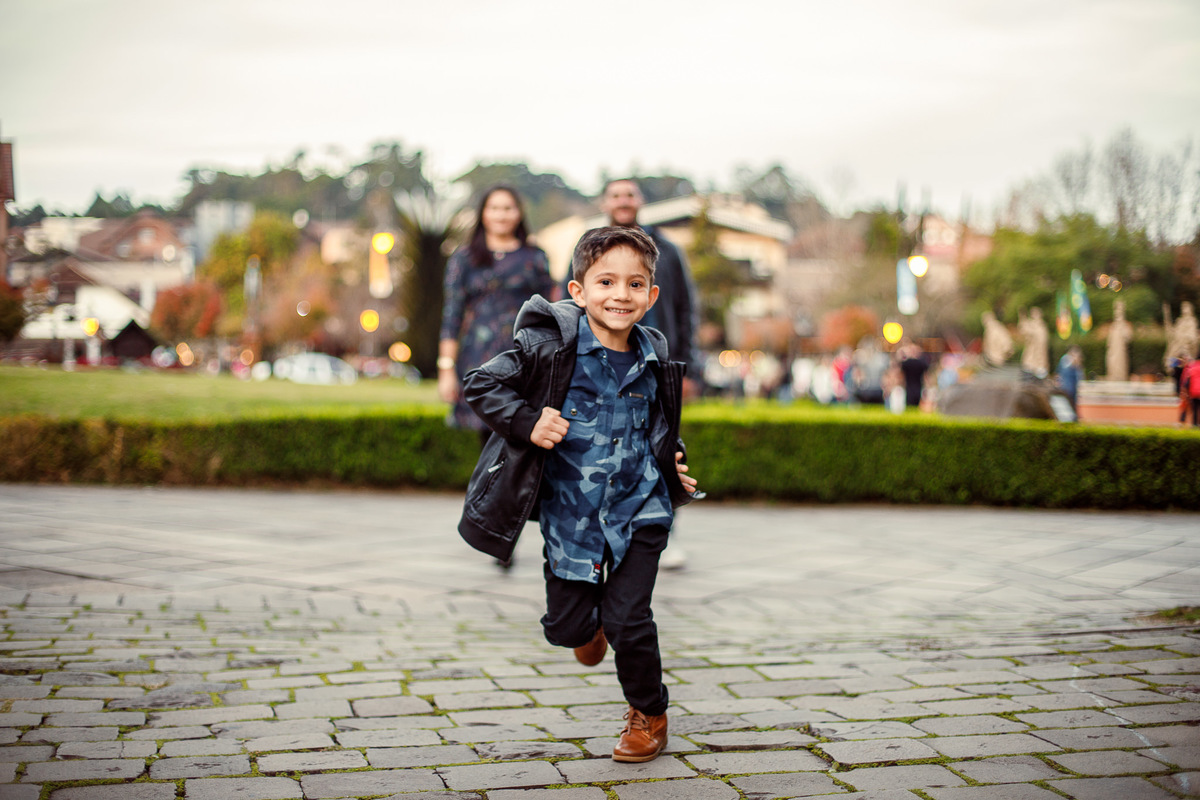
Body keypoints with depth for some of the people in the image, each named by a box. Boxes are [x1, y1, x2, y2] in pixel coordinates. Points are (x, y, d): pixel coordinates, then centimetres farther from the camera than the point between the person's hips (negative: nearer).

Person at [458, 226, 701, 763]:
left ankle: (648, 715, 22)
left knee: (628, 621, -4)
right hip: (570, 513, -1)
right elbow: (481, 386, -10)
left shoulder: (652, 359, 1)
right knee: (565, 625, 7)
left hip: (639, 509, 1)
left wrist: (675, 463, 7)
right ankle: (588, 625, 47)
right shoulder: (551, 346, -14)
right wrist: (526, 422, -22)